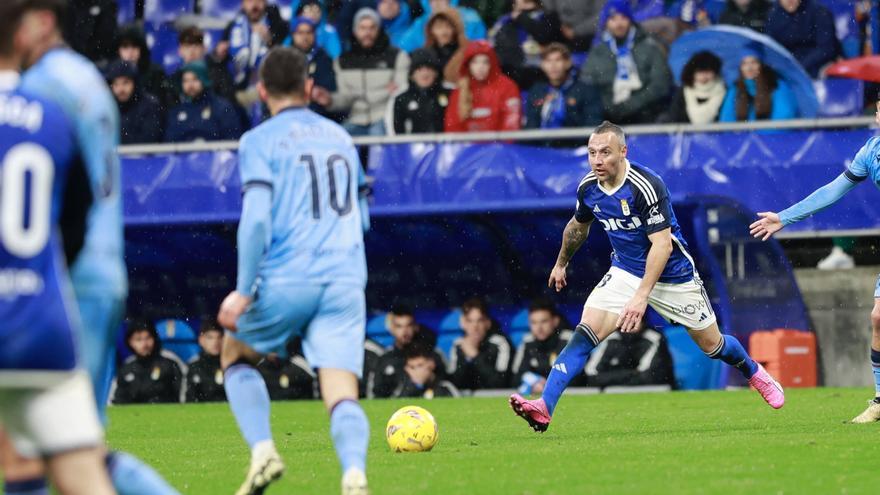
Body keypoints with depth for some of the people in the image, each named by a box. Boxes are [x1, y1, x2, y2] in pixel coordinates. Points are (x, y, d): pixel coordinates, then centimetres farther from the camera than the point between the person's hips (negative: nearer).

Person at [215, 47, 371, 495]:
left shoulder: (259, 141, 1)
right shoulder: (340, 137, 19)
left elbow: (257, 219, -11)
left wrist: (244, 291, -10)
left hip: (286, 280, -3)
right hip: (346, 281, 3)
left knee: (235, 356, 21)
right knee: (342, 394, -6)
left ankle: (262, 450, 1)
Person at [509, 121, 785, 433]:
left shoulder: (646, 186, -27)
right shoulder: (588, 188, -7)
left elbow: (662, 244, -30)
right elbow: (578, 227, 17)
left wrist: (642, 295, -37)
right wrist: (561, 263, 30)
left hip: (672, 275, -4)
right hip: (625, 272, 4)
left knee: (712, 344, 10)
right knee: (584, 334, -17)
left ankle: (754, 373, 43)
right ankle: (544, 408, -27)